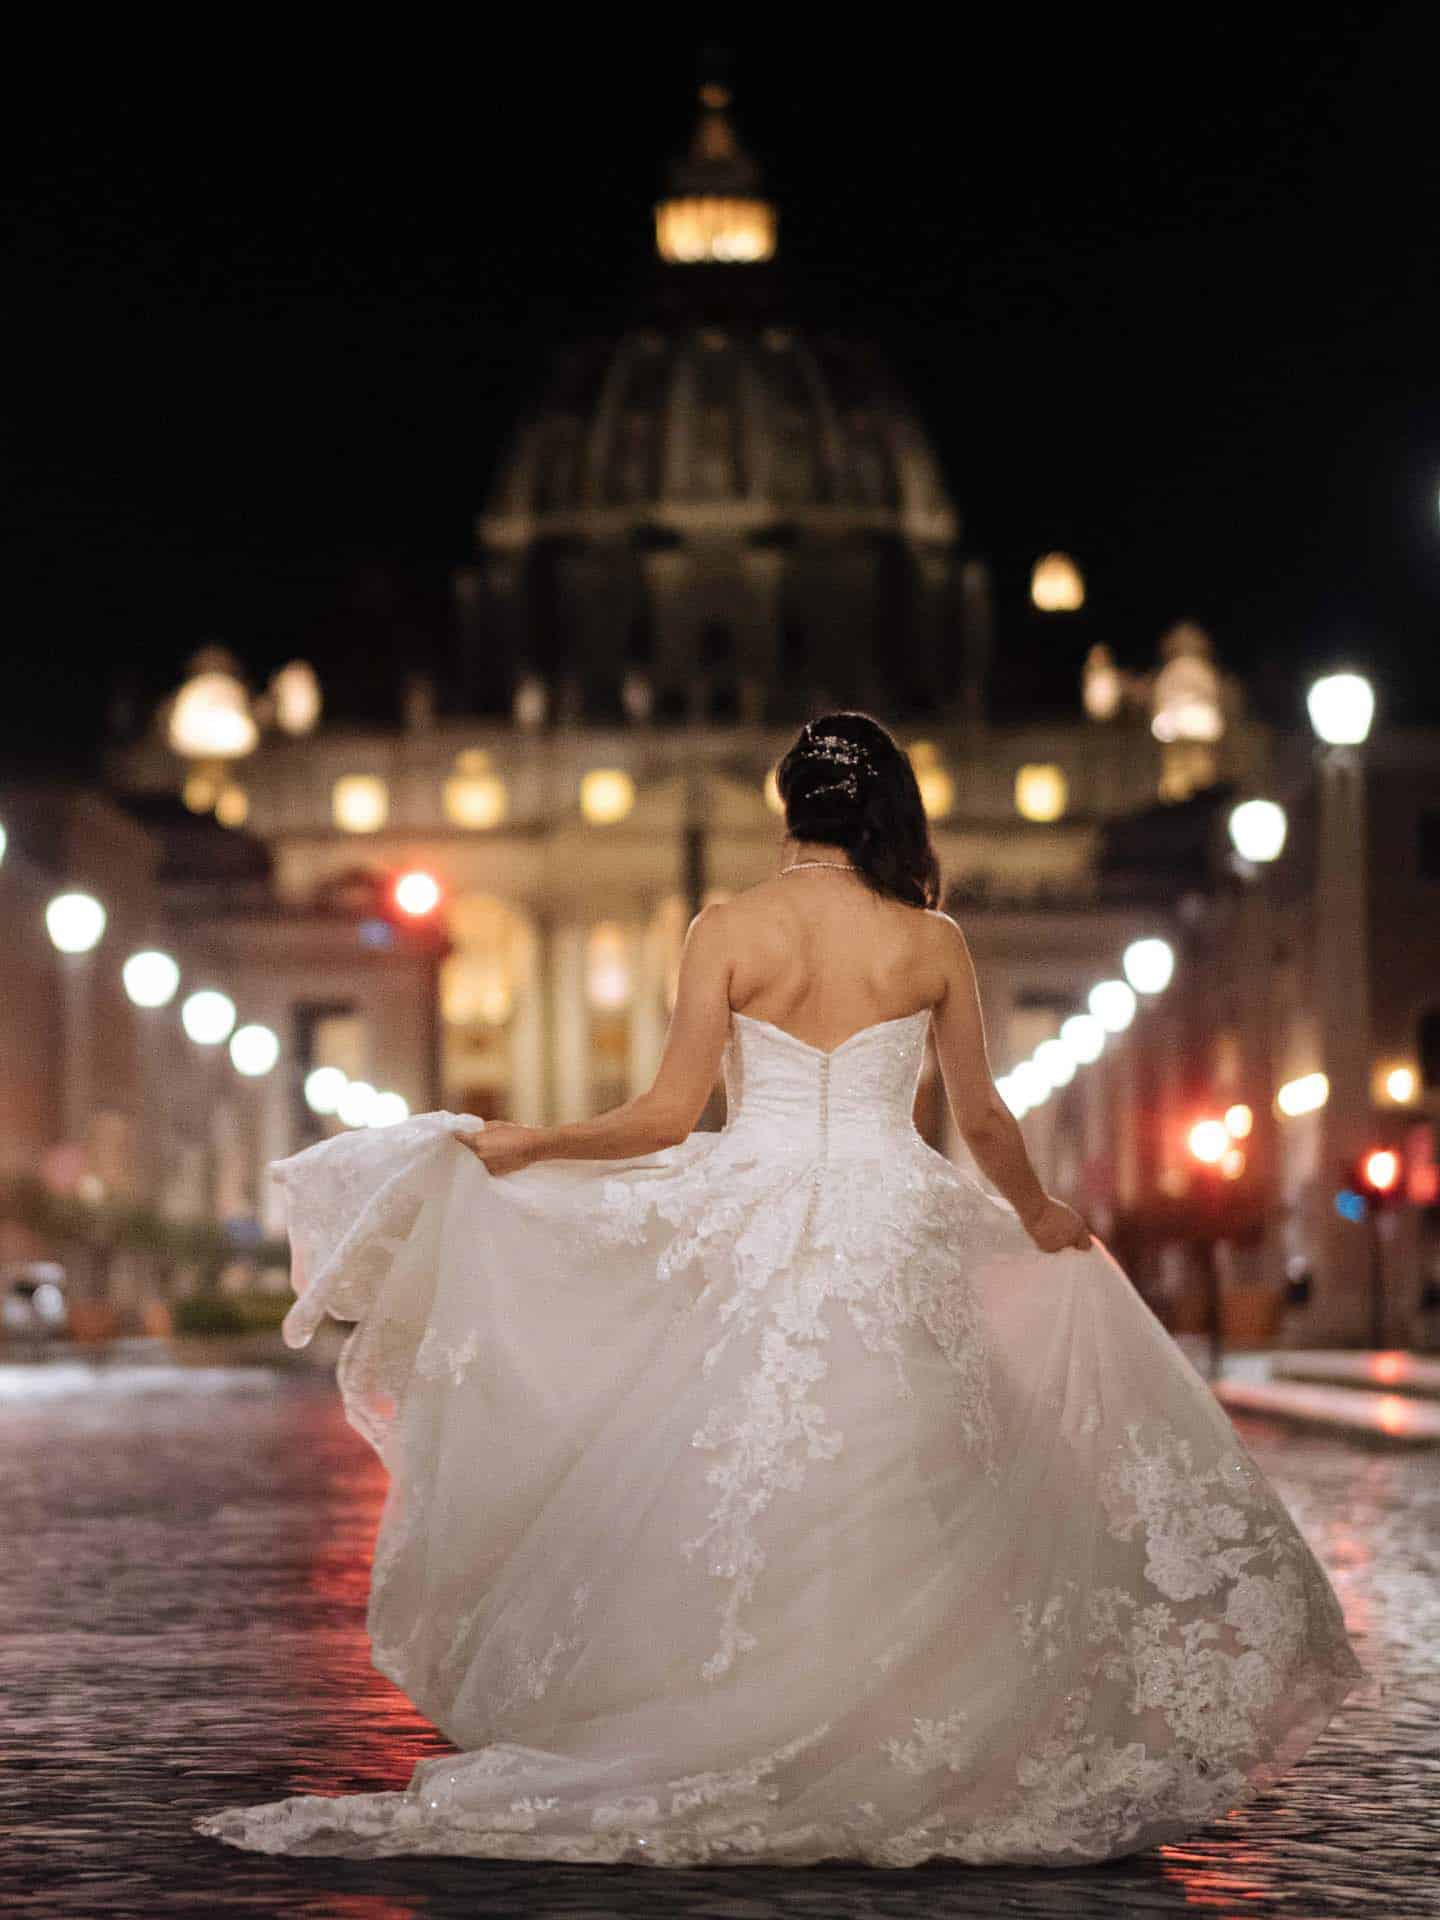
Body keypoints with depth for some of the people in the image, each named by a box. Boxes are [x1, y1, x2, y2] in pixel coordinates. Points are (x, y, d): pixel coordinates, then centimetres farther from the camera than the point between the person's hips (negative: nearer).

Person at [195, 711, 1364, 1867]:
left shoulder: (727, 932, -2)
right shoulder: (930, 942, 1)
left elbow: (669, 1117, -3)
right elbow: (982, 1120, 10)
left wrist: (526, 1143, 9)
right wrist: (1040, 1216, 28)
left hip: (750, 1233, 0)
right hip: (891, 1238, 0)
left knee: (729, 1510, 6)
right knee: (894, 1510, 6)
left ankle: (719, 1763, 6)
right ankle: (890, 1767, 6)